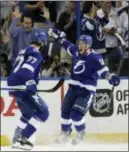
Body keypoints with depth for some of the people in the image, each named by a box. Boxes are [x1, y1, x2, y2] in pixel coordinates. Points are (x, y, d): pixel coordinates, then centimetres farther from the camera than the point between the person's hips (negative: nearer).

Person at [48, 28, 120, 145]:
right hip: (74, 87, 7)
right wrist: (58, 35, 25)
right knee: (65, 111, 9)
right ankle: (65, 135, 30)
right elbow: (67, 45, 22)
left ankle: (81, 134, 12)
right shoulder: (76, 51, 2)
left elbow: (102, 70, -25)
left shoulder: (94, 58, -16)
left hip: (87, 91, -7)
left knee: (76, 114, -16)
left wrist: (110, 76, -44)